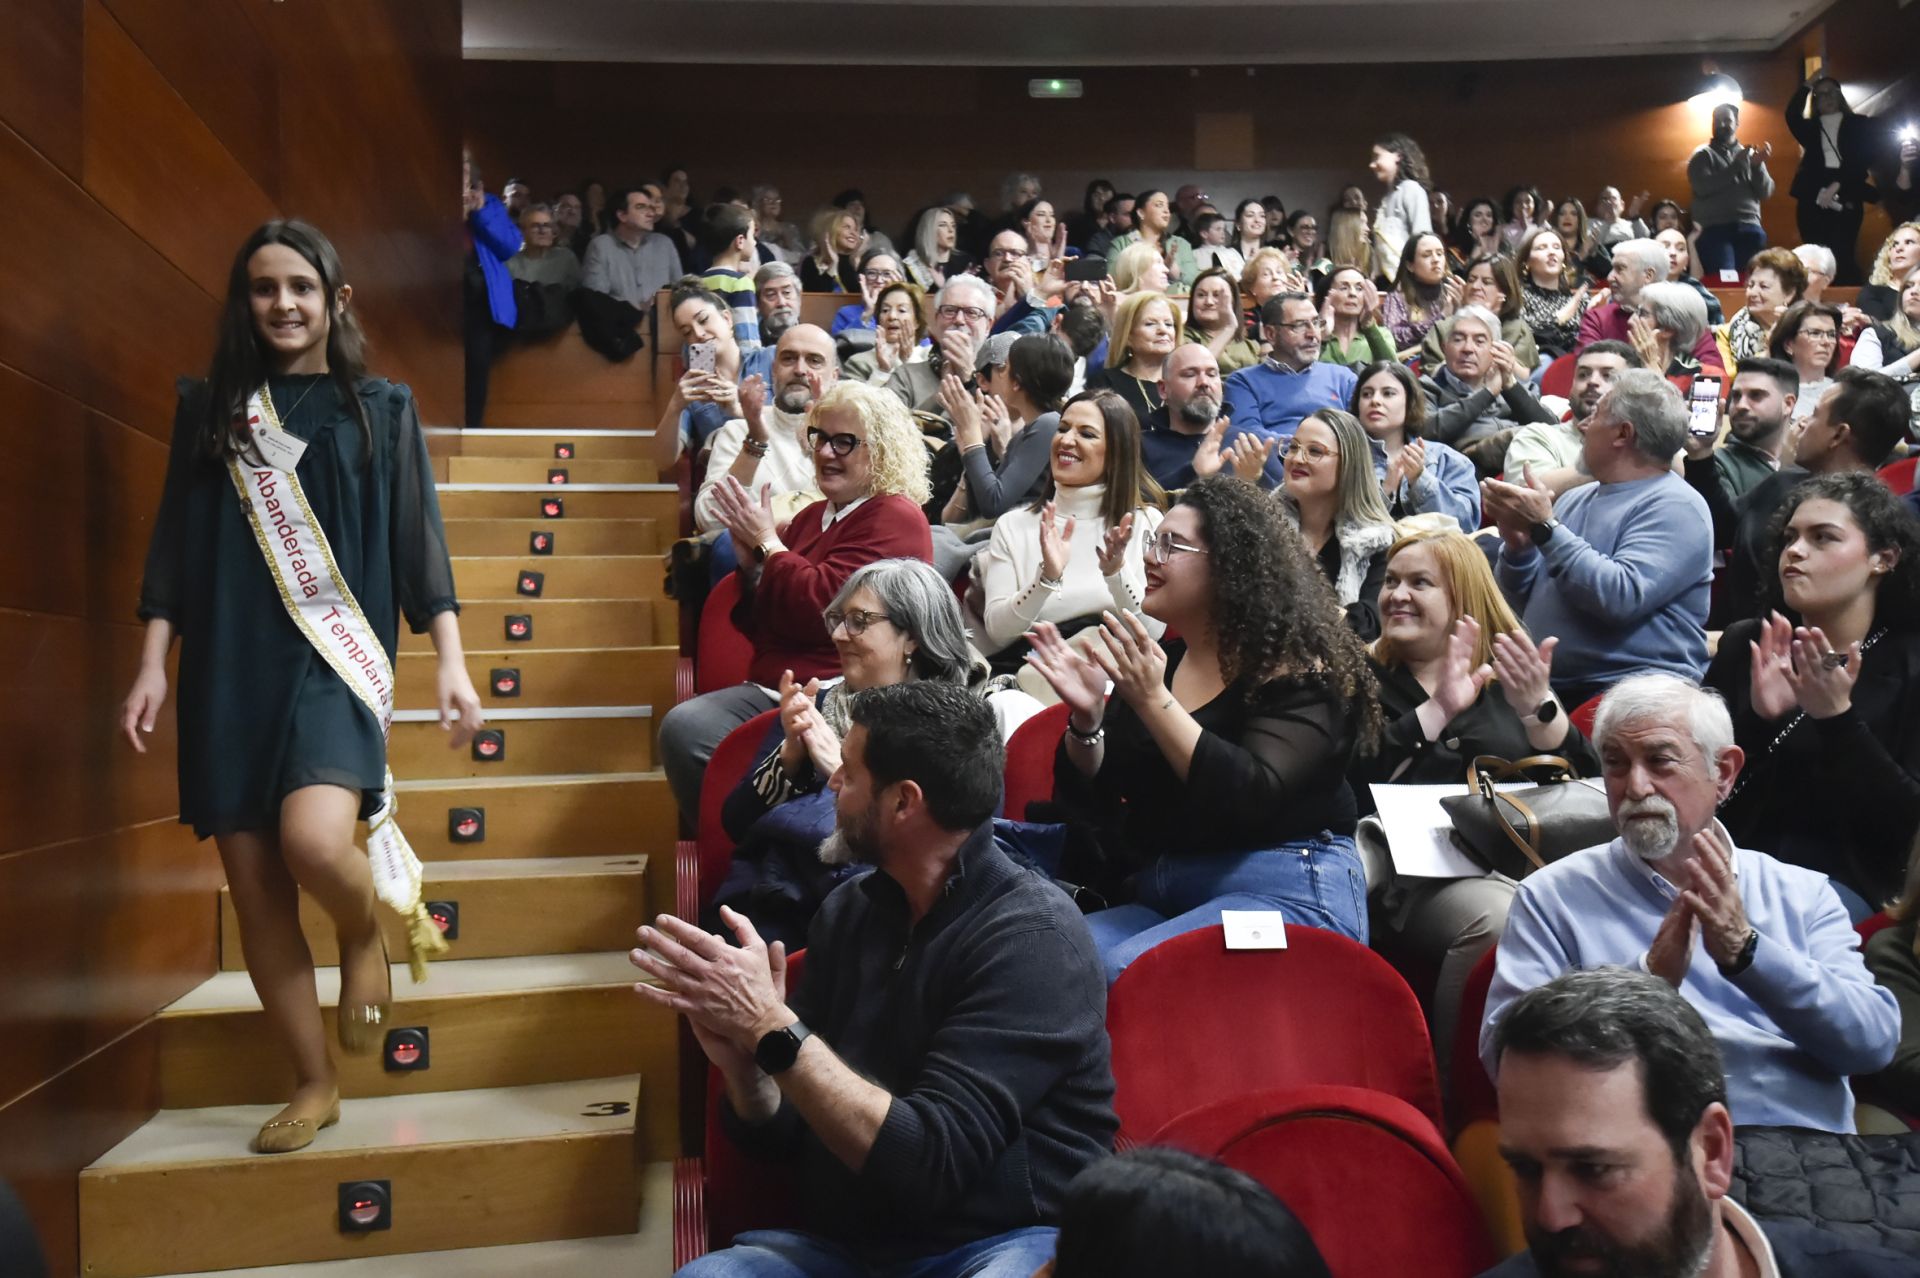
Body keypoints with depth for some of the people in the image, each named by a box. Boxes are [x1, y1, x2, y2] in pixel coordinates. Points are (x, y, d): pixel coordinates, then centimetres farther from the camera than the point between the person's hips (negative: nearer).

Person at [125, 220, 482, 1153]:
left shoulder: (381, 409, 7)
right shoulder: (207, 408, 11)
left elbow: (419, 544, 4)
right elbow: (173, 549, 10)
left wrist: (451, 661, -4)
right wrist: (152, 663, 1)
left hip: (336, 655, -2)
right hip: (228, 667, 3)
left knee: (314, 841, -26)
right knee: (254, 891, 3)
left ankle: (367, 935, 11)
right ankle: (313, 1085, 18)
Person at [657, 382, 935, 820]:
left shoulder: (896, 519, -5)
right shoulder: (812, 517, 20)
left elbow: (821, 608, -17)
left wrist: (767, 541, -4)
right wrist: (750, 565, 5)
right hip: (768, 689, 7)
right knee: (681, 726, -21)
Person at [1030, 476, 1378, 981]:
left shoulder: (1294, 666, -6)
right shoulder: (1156, 660, 12)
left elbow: (1251, 798, -21)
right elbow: (1090, 799, 11)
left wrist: (1154, 702, -25)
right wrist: (1087, 717, -9)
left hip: (1287, 896, -6)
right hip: (1161, 897, 6)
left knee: (1122, 971, -30)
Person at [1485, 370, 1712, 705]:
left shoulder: (1675, 507, -6)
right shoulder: (1576, 499, 16)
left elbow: (1621, 597, -21)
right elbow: (1522, 600, 18)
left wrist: (1545, 527, -18)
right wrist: (1517, 545, -1)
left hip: (1631, 690, -6)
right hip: (1545, 685, 6)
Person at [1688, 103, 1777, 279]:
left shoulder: (1750, 155, 17)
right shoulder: (1703, 155, 9)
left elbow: (1766, 193, 8)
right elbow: (1702, 187, -8)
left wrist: (1758, 166, -7)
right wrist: (1735, 165, -11)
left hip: (1749, 229, 3)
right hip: (1715, 229, -3)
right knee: (1722, 281, -15)